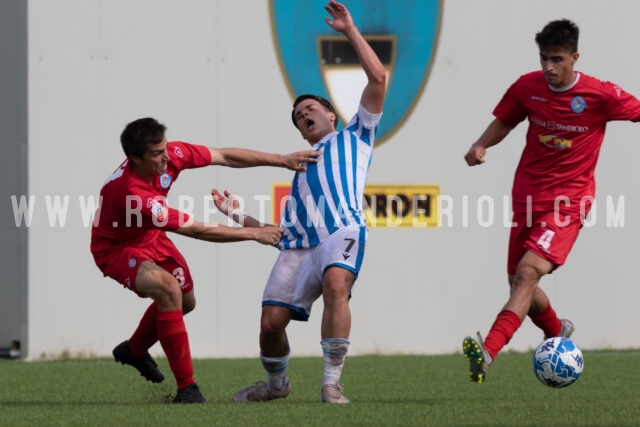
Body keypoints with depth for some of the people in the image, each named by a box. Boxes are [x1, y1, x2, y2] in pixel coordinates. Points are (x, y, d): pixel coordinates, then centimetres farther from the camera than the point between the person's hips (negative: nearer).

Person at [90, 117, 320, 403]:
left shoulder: (171, 154, -24)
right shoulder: (132, 192, -42)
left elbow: (225, 157, -10)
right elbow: (197, 230, -37)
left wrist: (282, 160, -13)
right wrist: (254, 233, -31)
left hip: (150, 237, 8)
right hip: (116, 248, -8)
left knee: (185, 302, 20)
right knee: (169, 290, -31)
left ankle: (134, 350, 48)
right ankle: (186, 386, -23)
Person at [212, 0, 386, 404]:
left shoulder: (355, 137, 25)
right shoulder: (301, 167, 38)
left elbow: (378, 78, 13)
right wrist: (238, 216, 23)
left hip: (343, 230, -5)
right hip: (298, 244, 5)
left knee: (336, 285, -35)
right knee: (271, 321, -8)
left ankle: (332, 383, -30)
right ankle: (277, 383, 22)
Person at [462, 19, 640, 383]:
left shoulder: (601, 95, -11)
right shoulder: (527, 87, 0)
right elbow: (504, 122, 14)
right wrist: (481, 145, -5)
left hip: (569, 199, -5)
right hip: (527, 195, 5)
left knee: (528, 272, -23)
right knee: (519, 282, 12)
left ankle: (487, 353, -38)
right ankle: (557, 332, 45)